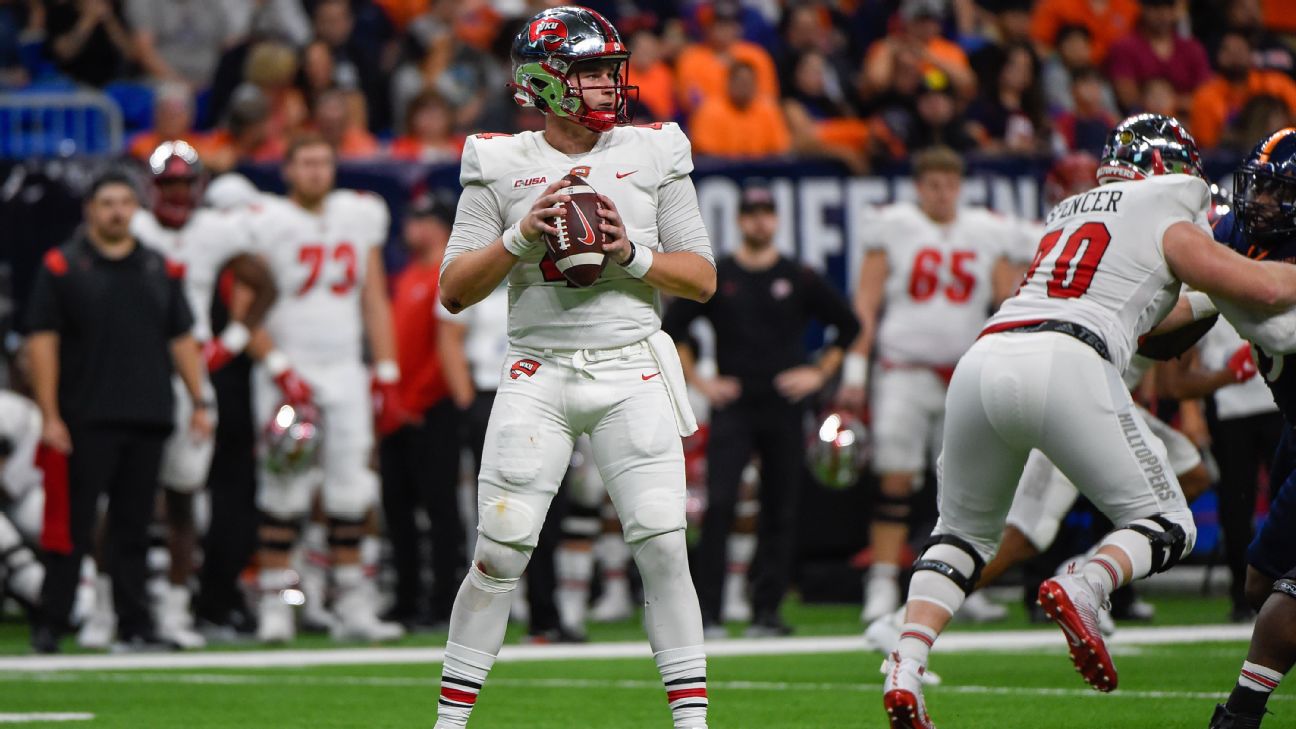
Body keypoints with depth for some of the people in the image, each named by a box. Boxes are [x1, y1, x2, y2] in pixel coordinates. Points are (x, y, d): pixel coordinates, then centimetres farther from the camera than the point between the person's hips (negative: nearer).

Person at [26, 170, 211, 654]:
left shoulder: (160, 270, 13)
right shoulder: (62, 267, 0)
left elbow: (181, 340, 17)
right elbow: (42, 342, -3)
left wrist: (199, 402, 9)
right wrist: (50, 415, -9)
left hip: (148, 419, 4)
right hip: (85, 422, -4)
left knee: (134, 528, 7)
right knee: (72, 526, -4)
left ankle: (134, 626, 10)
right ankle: (49, 626, 1)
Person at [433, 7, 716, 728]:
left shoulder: (651, 154, 6)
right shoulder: (501, 165, 3)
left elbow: (703, 278, 6)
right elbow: (454, 291, 1)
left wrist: (631, 254, -10)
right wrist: (521, 237, -12)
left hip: (632, 372, 1)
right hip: (539, 374, -1)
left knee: (664, 548, -7)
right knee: (500, 553, -4)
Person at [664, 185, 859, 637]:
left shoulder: (798, 281, 6)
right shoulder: (715, 278, 5)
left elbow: (848, 325, 14)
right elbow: (672, 328, 12)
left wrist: (819, 374, 5)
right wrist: (699, 382, 5)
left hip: (784, 410, 1)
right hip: (732, 408, -1)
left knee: (780, 513, 2)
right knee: (719, 505, -13)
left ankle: (767, 611, 8)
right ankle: (706, 611, -12)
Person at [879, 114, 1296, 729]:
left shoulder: (1068, 215, 33)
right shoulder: (1171, 226, 13)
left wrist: (1205, 306, 54)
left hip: (983, 360, 6)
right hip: (1063, 366, -6)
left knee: (963, 531, 22)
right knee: (1167, 526, 8)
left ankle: (905, 666, -1)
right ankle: (1083, 589, -24)